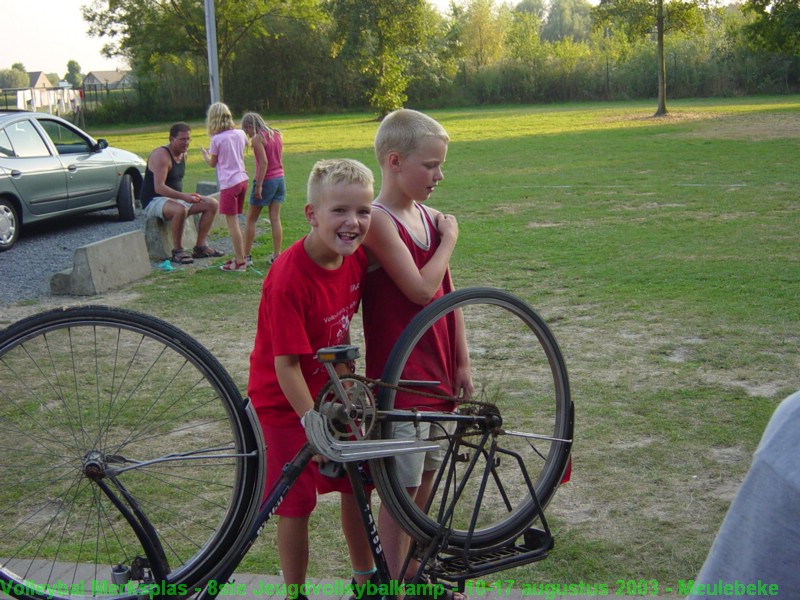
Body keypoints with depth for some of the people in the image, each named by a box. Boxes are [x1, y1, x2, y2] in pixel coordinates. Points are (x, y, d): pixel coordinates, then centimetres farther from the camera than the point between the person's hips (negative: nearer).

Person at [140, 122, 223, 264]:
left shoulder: (183, 155, 9)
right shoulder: (161, 155, -20)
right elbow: (159, 188, -29)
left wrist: (187, 196, 7)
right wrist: (184, 196, -37)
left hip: (175, 199, 9)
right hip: (154, 202, -9)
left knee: (212, 204, -1)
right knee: (180, 209, -40)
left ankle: (200, 247, 0)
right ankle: (177, 251, -24)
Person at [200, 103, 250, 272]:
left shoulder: (217, 139, -12)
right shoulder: (240, 134, 5)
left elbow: (213, 163, 2)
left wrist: (204, 153, 21)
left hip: (229, 183, -7)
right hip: (242, 180, 7)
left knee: (232, 223, -3)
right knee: (235, 222, 17)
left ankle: (240, 262, -3)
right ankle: (240, 256, 21)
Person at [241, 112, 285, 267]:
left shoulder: (257, 138, -13)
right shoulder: (276, 134, 9)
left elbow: (264, 162, -20)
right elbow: (280, 160, 12)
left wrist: (258, 186, -19)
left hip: (266, 180, -7)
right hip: (280, 179, 7)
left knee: (251, 220, 5)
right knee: (275, 219, 7)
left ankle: (246, 256, 7)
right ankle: (276, 255, 6)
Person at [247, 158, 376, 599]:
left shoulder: (356, 259, -9)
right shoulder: (289, 278, -29)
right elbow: (286, 363, -25)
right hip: (287, 402, -7)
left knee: (357, 484, 16)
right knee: (298, 505, 3)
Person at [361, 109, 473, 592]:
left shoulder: (430, 217, 8)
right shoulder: (379, 221, -15)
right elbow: (420, 289, -23)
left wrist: (461, 362, 12)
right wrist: (449, 241, -9)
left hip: (437, 372, 7)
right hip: (398, 376, -7)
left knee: (426, 477, 17)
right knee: (401, 488, 1)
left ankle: (415, 571, 32)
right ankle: (396, 583, 14)